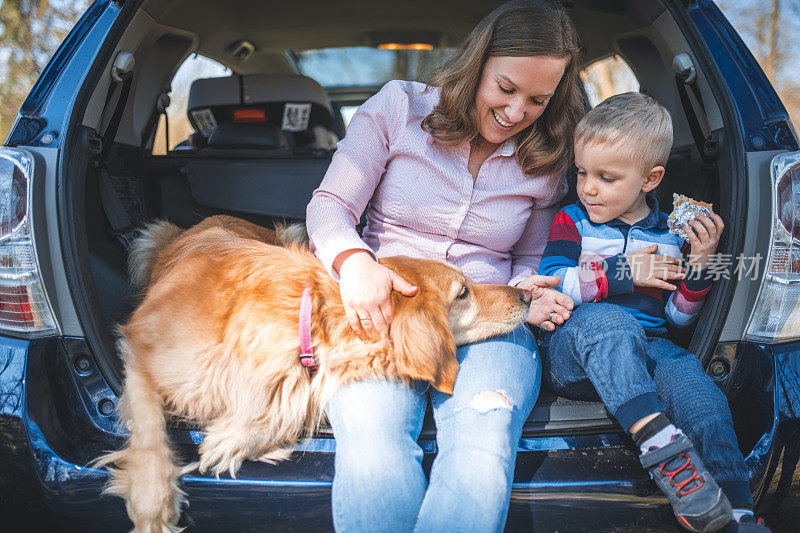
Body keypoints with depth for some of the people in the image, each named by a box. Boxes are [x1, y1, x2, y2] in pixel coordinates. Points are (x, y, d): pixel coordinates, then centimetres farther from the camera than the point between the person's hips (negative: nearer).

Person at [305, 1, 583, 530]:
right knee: (373, 455, -34)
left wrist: (528, 295, -1)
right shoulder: (398, 107, 3)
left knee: (482, 459, -32)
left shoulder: (545, 160, 12)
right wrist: (355, 261, -22)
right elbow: (330, 205, 0)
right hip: (380, 309, -1)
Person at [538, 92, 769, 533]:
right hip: (576, 352, -2)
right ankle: (659, 442, -48)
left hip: (646, 348, 2)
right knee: (606, 319, -36)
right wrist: (623, 274, -12)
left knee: (688, 376, -30)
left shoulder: (670, 235, 14)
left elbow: (677, 316, 16)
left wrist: (699, 264, -1)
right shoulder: (571, 222, 8)